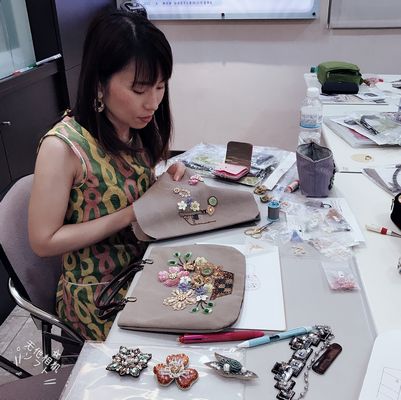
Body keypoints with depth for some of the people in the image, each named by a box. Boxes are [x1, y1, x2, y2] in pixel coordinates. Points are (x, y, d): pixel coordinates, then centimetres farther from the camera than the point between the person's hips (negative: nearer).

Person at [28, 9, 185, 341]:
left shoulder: (137, 128, -3)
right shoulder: (63, 147, -22)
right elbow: (43, 242, -18)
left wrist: (167, 179, -8)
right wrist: (130, 215, -23)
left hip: (144, 265, 6)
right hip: (98, 292, -6)